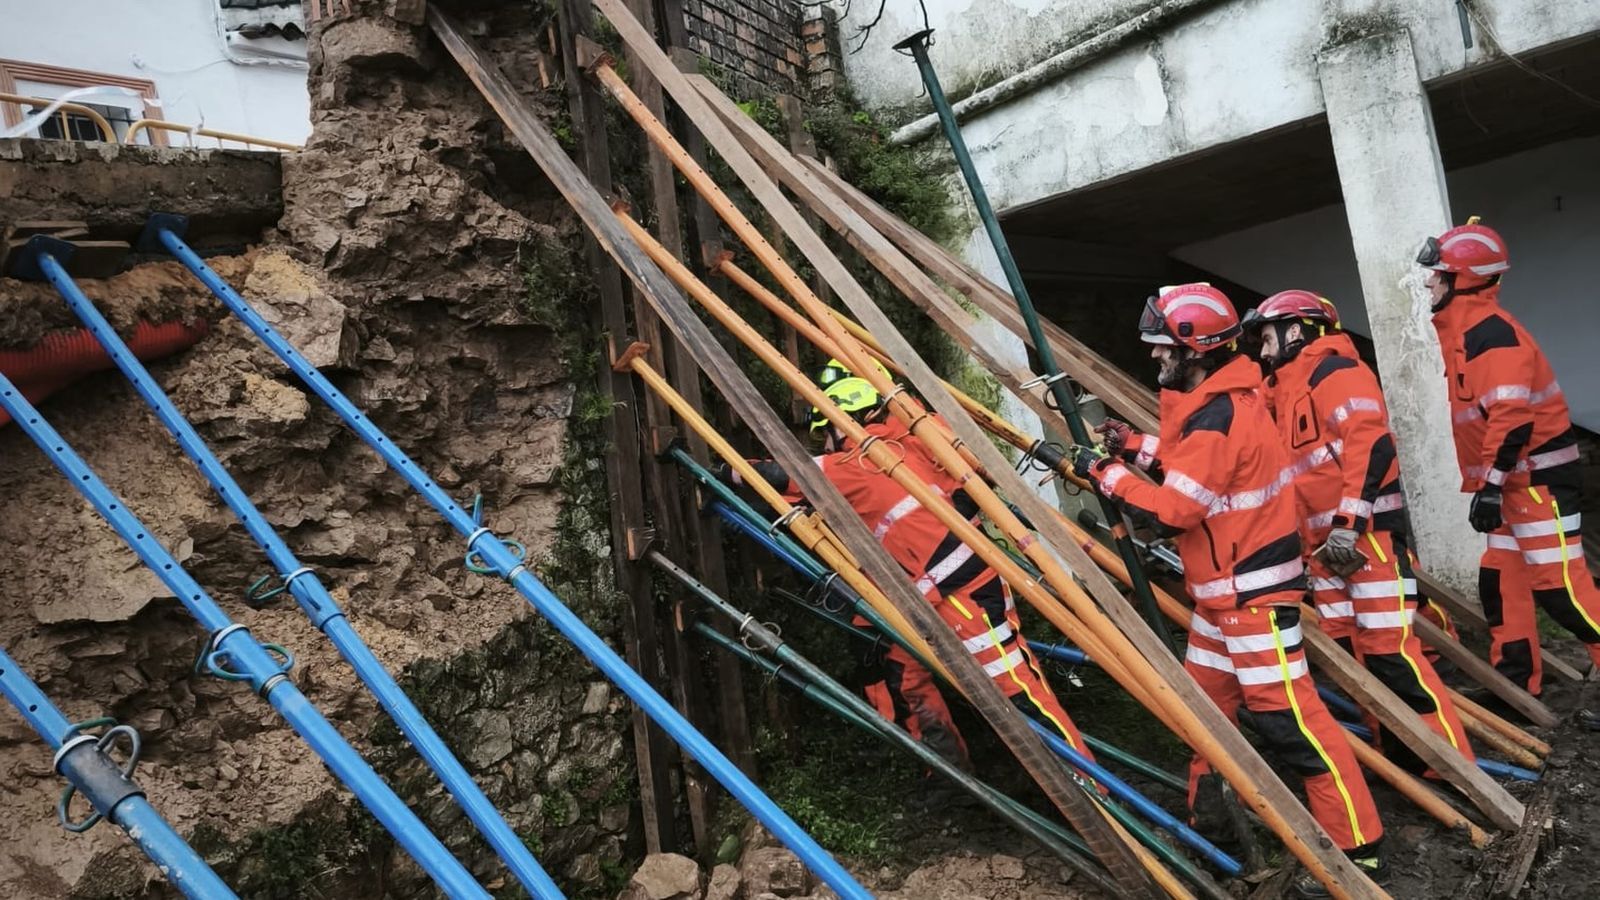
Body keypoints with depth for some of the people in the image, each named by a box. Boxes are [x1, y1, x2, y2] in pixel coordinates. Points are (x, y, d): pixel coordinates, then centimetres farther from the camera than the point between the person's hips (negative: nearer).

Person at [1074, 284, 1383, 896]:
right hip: (1222, 589, 11)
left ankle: (1357, 849, 10)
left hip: (1252, 589, -11)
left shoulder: (1217, 416, -24)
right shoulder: (1219, 399, 8)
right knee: (1204, 702, 18)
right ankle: (1205, 817, 33)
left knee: (1288, 717, -3)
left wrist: (1105, 474, -17)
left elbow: (1169, 512, -26)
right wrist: (1134, 445, 5)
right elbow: (1188, 464, 17)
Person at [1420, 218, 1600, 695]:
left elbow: (1513, 415, -26)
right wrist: (1487, 481, 24)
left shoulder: (1489, 331, -18)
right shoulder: (1463, 330, 13)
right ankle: (1515, 680, 22)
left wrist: (1491, 482, -26)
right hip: (1514, 479, 10)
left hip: (1539, 474, -10)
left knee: (1558, 583, -9)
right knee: (1500, 579, 13)